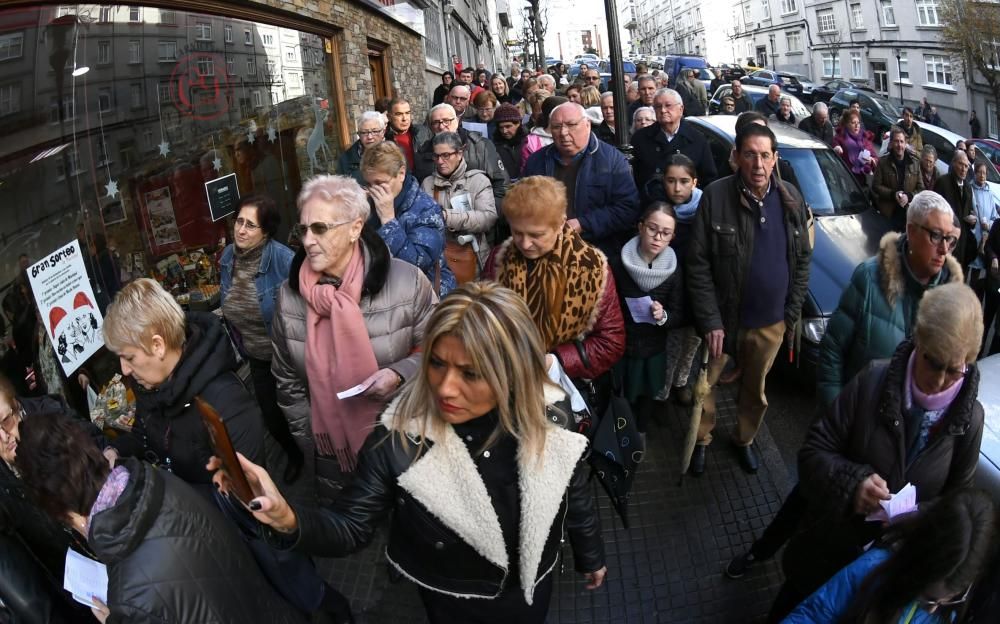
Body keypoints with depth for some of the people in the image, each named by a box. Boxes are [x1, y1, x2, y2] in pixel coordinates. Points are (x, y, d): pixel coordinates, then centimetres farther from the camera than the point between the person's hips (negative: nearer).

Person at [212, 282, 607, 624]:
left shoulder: (552, 426, -23)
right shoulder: (399, 439, -29)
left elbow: (578, 501, -5)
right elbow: (353, 528, -20)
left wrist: (591, 557, 12)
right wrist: (288, 519, -40)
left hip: (531, 587, 2)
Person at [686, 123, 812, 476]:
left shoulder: (791, 199, -3)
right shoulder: (715, 197, -16)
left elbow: (802, 259, 5)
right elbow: (698, 264, -15)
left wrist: (792, 313, 0)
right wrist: (710, 320, -17)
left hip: (771, 322, 3)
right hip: (723, 317, -3)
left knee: (756, 390, 21)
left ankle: (745, 440, 46)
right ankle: (701, 440, 39)